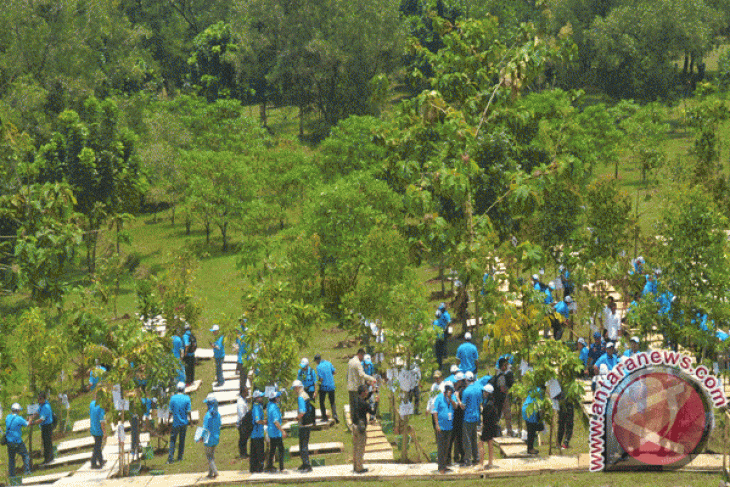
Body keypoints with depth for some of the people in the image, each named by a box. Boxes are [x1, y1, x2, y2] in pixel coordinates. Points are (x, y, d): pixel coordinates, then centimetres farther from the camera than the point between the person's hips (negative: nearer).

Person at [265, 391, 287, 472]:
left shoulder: (269, 405, 9)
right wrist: (282, 431, -22)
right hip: (276, 432, -10)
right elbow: (275, 421, -25)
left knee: (272, 450, 16)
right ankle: (281, 468, -7)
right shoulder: (274, 408, -21)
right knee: (281, 450, -6)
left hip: (271, 432, 10)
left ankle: (269, 466, 20)